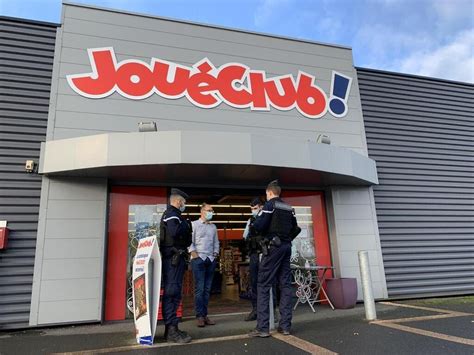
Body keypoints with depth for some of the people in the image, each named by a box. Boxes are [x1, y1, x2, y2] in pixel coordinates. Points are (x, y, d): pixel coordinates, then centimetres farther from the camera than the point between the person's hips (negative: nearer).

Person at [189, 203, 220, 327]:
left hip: (211, 259, 5)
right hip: (198, 259, -5)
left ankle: (205, 315, 13)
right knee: (199, 288, -6)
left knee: (207, 289, 7)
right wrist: (193, 253, -12)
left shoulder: (213, 227, 16)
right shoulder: (194, 224, 0)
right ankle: (199, 316, 0)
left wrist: (216, 253, 8)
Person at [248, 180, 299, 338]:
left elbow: (258, 226, -14)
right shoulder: (290, 208, 15)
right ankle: (285, 325, 9)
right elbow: (295, 229, 14)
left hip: (273, 246, -7)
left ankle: (262, 327, -6)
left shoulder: (270, 204, -5)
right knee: (285, 284, 7)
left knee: (263, 285, -4)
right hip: (287, 247, 7)